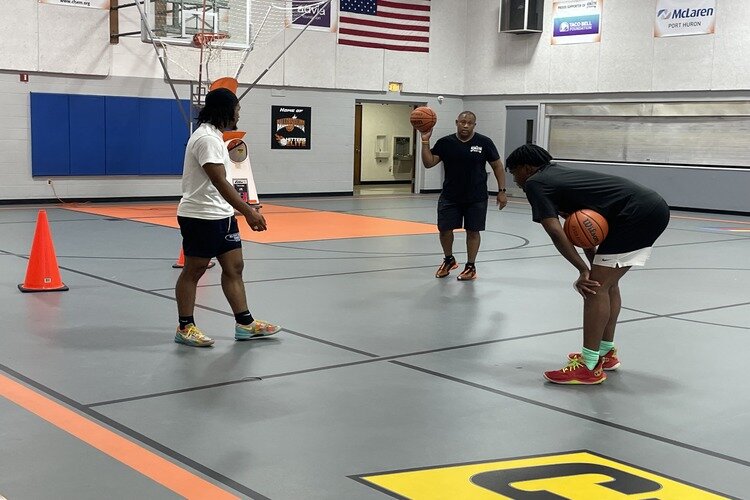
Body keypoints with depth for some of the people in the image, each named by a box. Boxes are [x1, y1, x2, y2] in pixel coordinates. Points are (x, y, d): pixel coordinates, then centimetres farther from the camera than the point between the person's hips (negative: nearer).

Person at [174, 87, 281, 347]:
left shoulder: (214, 136, 14)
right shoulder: (206, 138, -19)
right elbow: (220, 182, -26)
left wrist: (245, 209, 20)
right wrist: (248, 212, -28)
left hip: (220, 215, 10)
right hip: (200, 217, -10)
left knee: (234, 267, 9)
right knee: (193, 270, 1)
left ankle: (245, 324, 15)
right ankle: (185, 328, 11)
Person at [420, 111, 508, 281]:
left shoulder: (484, 142, -6)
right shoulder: (445, 142, -3)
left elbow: (497, 166, 0)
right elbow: (428, 163, -7)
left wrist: (501, 191, -3)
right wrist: (425, 141, -19)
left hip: (476, 198, -1)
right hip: (450, 197, 2)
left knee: (473, 231, 3)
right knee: (444, 229, 4)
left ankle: (471, 266, 19)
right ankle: (449, 260, 30)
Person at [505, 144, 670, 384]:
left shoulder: (534, 183, -1)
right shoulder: (557, 172, 24)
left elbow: (555, 232, -13)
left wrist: (583, 270, -12)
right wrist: (594, 264, 11)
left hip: (637, 213, -10)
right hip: (655, 206, 10)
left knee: (597, 286, -8)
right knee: (607, 282, 21)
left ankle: (589, 367, -5)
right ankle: (606, 352, 31)